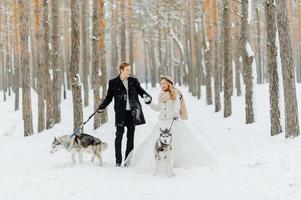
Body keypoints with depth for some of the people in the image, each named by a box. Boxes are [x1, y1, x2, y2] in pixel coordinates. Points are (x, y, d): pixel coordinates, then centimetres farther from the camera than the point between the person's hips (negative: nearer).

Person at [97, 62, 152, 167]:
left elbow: (141, 91, 14)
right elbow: (109, 97, 8)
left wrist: (147, 97, -6)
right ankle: (118, 161, 2)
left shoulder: (134, 81, 8)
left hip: (132, 112, 2)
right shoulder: (113, 83, 3)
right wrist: (102, 107, -4)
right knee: (119, 136, -4)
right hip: (120, 113, -2)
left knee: (130, 136, 5)